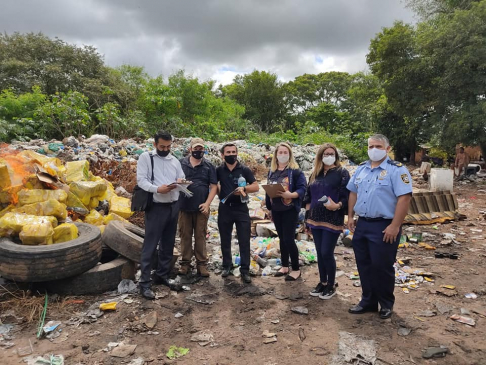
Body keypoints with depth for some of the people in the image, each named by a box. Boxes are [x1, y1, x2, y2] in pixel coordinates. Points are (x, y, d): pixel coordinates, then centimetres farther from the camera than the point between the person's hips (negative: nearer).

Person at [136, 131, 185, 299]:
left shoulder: (174, 160, 13)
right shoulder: (145, 157, -3)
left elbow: (182, 178, 14)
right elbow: (141, 180, -11)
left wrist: (180, 181, -11)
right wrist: (157, 189, -28)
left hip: (174, 206, 6)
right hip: (156, 207, -6)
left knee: (168, 244, 14)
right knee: (150, 245, -3)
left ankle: (162, 275, 28)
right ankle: (145, 282, 4)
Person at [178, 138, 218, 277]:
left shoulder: (209, 166, 5)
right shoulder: (181, 163, 5)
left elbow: (214, 186, 1)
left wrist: (207, 203, -8)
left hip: (201, 207, 0)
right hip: (184, 206, 1)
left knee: (200, 236, 4)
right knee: (185, 235, 6)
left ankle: (201, 264, 13)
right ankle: (185, 262, 17)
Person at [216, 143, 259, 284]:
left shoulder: (245, 170, -1)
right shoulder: (219, 170, 3)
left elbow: (256, 187, -3)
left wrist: (244, 188, -19)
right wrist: (219, 192, -4)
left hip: (241, 208, -2)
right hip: (224, 208, 2)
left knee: (244, 241, -1)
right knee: (225, 240, 12)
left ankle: (245, 270, 7)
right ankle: (227, 266, 28)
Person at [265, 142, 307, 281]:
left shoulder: (295, 171, -7)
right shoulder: (272, 171, 10)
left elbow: (302, 189, -13)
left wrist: (290, 194, -30)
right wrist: (269, 208, 14)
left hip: (290, 209, -6)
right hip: (276, 210, 6)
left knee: (289, 239, -5)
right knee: (282, 238, 14)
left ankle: (296, 269, 10)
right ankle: (284, 266, 26)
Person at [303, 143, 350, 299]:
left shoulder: (342, 173, -4)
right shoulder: (314, 174, 13)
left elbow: (346, 195, -9)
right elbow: (308, 196, 16)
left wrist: (337, 206, -26)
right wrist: (308, 215, 9)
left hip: (332, 220, -5)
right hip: (316, 219, 6)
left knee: (327, 253, -4)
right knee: (319, 253, 12)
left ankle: (331, 285, 15)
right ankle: (322, 282, 27)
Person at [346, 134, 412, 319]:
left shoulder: (396, 169, -11)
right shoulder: (361, 169, 11)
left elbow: (404, 198, -18)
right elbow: (353, 193, 17)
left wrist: (395, 226, -22)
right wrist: (350, 217, 12)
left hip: (384, 226, -6)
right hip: (362, 224, 7)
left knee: (382, 267, 4)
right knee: (364, 265, 14)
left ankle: (386, 304, 25)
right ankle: (368, 301, 30)